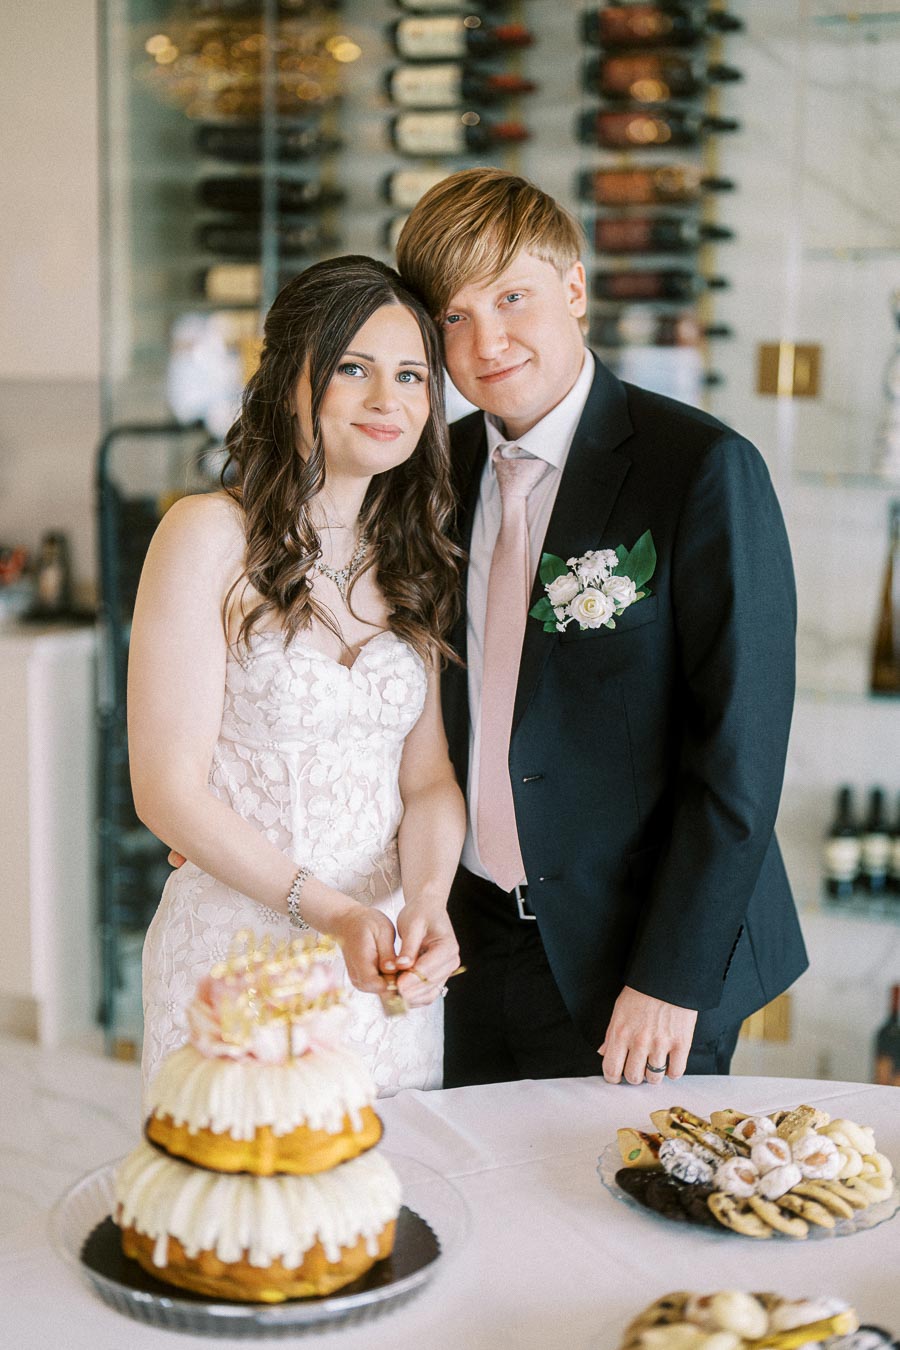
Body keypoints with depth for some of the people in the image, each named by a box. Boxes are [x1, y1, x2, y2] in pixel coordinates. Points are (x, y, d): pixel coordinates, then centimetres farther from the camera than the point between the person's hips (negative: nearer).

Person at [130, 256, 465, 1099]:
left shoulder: (414, 561, 6)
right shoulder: (209, 537, -11)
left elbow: (430, 776, 3)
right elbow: (168, 790, -13)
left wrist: (428, 902, -16)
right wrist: (328, 911, -19)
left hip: (390, 963, 5)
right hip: (237, 954, -4)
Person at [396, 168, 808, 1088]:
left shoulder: (705, 470, -14)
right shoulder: (442, 471, 4)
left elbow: (740, 752, -15)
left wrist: (674, 977, -16)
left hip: (634, 961, -5)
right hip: (475, 948, 5)